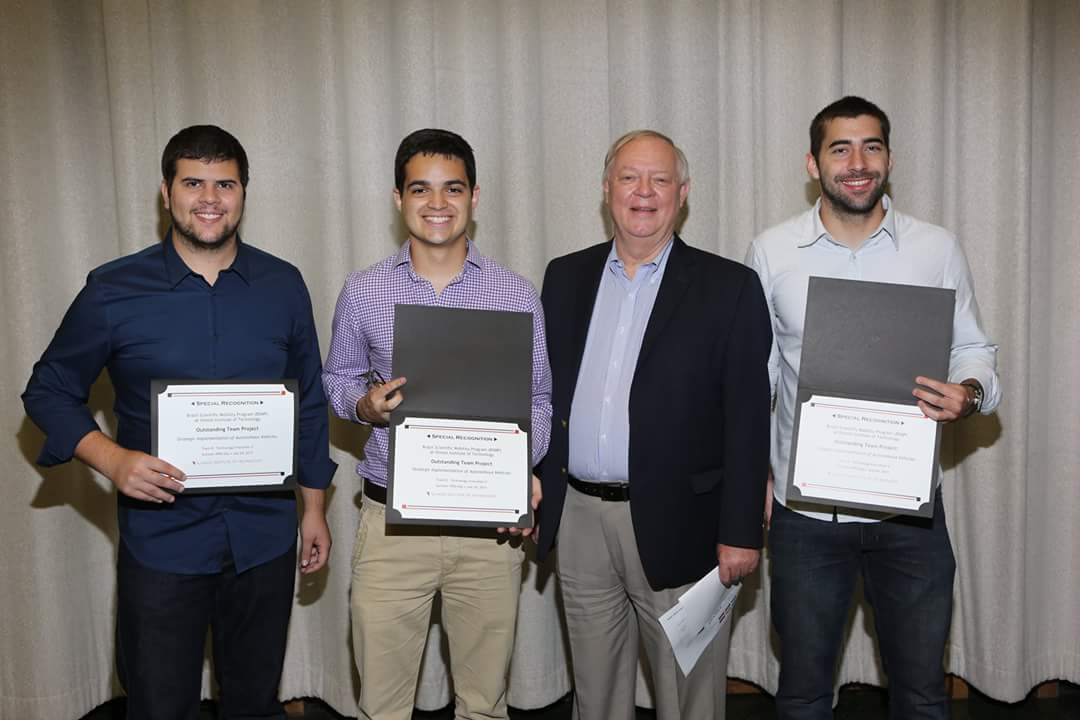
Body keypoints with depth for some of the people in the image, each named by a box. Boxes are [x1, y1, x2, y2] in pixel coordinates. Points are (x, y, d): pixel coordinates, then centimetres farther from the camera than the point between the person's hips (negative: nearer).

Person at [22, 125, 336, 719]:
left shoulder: (283, 285, 2)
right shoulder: (113, 291, -5)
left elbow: (309, 401, 9)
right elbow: (48, 390, 3)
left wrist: (314, 506, 9)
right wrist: (112, 459, -15)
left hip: (264, 537, 2)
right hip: (161, 542, -2)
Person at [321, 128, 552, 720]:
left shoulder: (517, 296, 0)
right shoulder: (363, 293, 1)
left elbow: (537, 399, 5)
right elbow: (337, 379, 12)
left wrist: (524, 468, -13)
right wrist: (365, 404, -10)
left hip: (488, 523, 0)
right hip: (392, 519, 0)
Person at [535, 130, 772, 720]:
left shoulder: (729, 288, -3)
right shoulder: (565, 277, 9)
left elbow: (748, 419, -6)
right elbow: (545, 392, 12)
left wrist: (740, 532, -9)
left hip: (676, 526, -3)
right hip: (579, 520, 4)